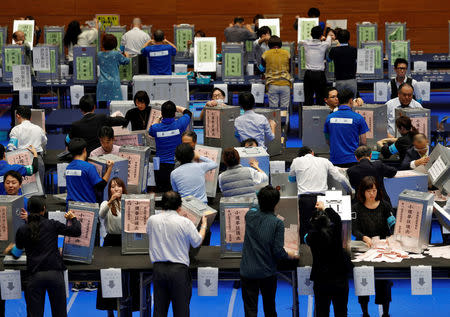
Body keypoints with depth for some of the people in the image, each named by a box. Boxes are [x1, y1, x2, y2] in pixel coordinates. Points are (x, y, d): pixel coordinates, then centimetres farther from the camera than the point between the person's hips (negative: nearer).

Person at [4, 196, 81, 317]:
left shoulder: (22, 230, 5)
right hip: (55, 273, -1)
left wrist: (11, 249, 43)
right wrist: (73, 219, 25)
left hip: (35, 275, 1)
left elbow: (17, 253, 19)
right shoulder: (52, 225, 1)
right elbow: (76, 231, 5)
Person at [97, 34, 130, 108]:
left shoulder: (99, 55, 4)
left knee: (102, 104, 3)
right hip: (114, 83, -3)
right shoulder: (116, 54, -5)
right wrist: (126, 55, 33)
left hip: (102, 83, 3)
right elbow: (126, 61, 10)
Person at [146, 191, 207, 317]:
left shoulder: (152, 220, 0)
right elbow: (197, 242, 2)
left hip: (158, 268, 3)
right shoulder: (185, 222, -9)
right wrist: (203, 226, 20)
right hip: (179, 269, -3)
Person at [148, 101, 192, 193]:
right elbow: (188, 113, 14)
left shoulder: (156, 128, -7)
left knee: (160, 191, 10)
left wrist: (157, 120, 34)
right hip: (176, 164, -1)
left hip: (159, 167, 2)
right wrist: (177, 107, 30)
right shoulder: (179, 125, -9)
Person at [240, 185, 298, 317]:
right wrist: (289, 255, 7)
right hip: (267, 272, -1)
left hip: (248, 272, 1)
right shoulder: (277, 223, -13)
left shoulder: (250, 215, -5)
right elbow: (278, 251, -12)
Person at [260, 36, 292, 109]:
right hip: (285, 84, 1)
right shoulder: (287, 53, 5)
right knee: (284, 108, 4)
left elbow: (262, 69, 16)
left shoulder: (265, 54, 2)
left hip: (272, 85, -1)